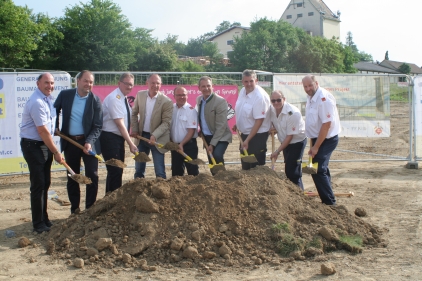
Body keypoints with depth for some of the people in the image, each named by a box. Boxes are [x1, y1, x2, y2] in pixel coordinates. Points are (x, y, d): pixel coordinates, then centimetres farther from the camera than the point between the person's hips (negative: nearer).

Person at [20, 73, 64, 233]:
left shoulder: (48, 98, 8)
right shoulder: (37, 102, -20)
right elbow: (43, 131, -20)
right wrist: (56, 152, -15)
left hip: (45, 145, 9)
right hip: (33, 146, -9)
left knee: (45, 183, 13)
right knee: (38, 184, -5)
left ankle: (44, 219, 24)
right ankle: (38, 223, 4)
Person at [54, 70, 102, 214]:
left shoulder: (95, 100, -10)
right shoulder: (65, 94, -4)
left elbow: (97, 126, -11)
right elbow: (55, 110, 15)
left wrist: (89, 142, -24)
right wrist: (55, 127, 6)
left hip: (88, 142, -2)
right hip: (69, 142, 2)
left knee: (92, 176, -2)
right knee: (72, 177, 10)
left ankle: (90, 208, 12)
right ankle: (74, 209, 22)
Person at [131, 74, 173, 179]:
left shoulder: (166, 101, -14)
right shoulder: (140, 95, -1)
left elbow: (166, 122, -15)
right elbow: (134, 113, 11)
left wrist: (155, 136, -26)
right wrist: (134, 129, 1)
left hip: (158, 139, -4)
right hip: (141, 136, 4)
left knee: (160, 172, -1)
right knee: (138, 169, 15)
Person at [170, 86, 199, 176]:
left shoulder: (191, 110, -10)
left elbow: (191, 131, -13)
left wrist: (182, 144, -19)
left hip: (188, 145, -5)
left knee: (193, 172, -3)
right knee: (176, 172, 14)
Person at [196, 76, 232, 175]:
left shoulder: (220, 101, -18)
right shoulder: (199, 99, 4)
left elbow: (221, 126, -19)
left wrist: (212, 144, -19)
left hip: (220, 137, -6)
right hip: (207, 137, 6)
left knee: (217, 155, -28)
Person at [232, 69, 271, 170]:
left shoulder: (260, 97, -23)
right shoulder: (242, 91, 1)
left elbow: (259, 121, -24)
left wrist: (248, 140, -24)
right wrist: (237, 124, 13)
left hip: (257, 135, -8)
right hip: (245, 133, 8)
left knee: (256, 166, -2)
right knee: (245, 165, 19)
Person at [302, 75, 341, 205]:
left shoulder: (324, 98, -22)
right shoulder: (311, 98, 7)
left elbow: (327, 124, -25)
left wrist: (316, 146, -21)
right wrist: (312, 144, 14)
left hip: (327, 139, -10)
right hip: (318, 138, 10)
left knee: (318, 171, -12)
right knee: (321, 170, 18)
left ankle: (329, 203, -2)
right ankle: (328, 200, 31)